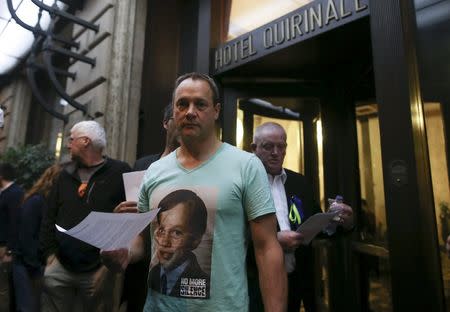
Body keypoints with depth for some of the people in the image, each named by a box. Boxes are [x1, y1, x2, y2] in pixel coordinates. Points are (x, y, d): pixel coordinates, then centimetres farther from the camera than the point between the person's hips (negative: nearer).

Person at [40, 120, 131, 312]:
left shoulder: (120, 172, -6)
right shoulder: (65, 175, 12)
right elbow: (49, 218, 15)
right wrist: (50, 253, 4)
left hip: (98, 272, -4)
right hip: (59, 269, 4)